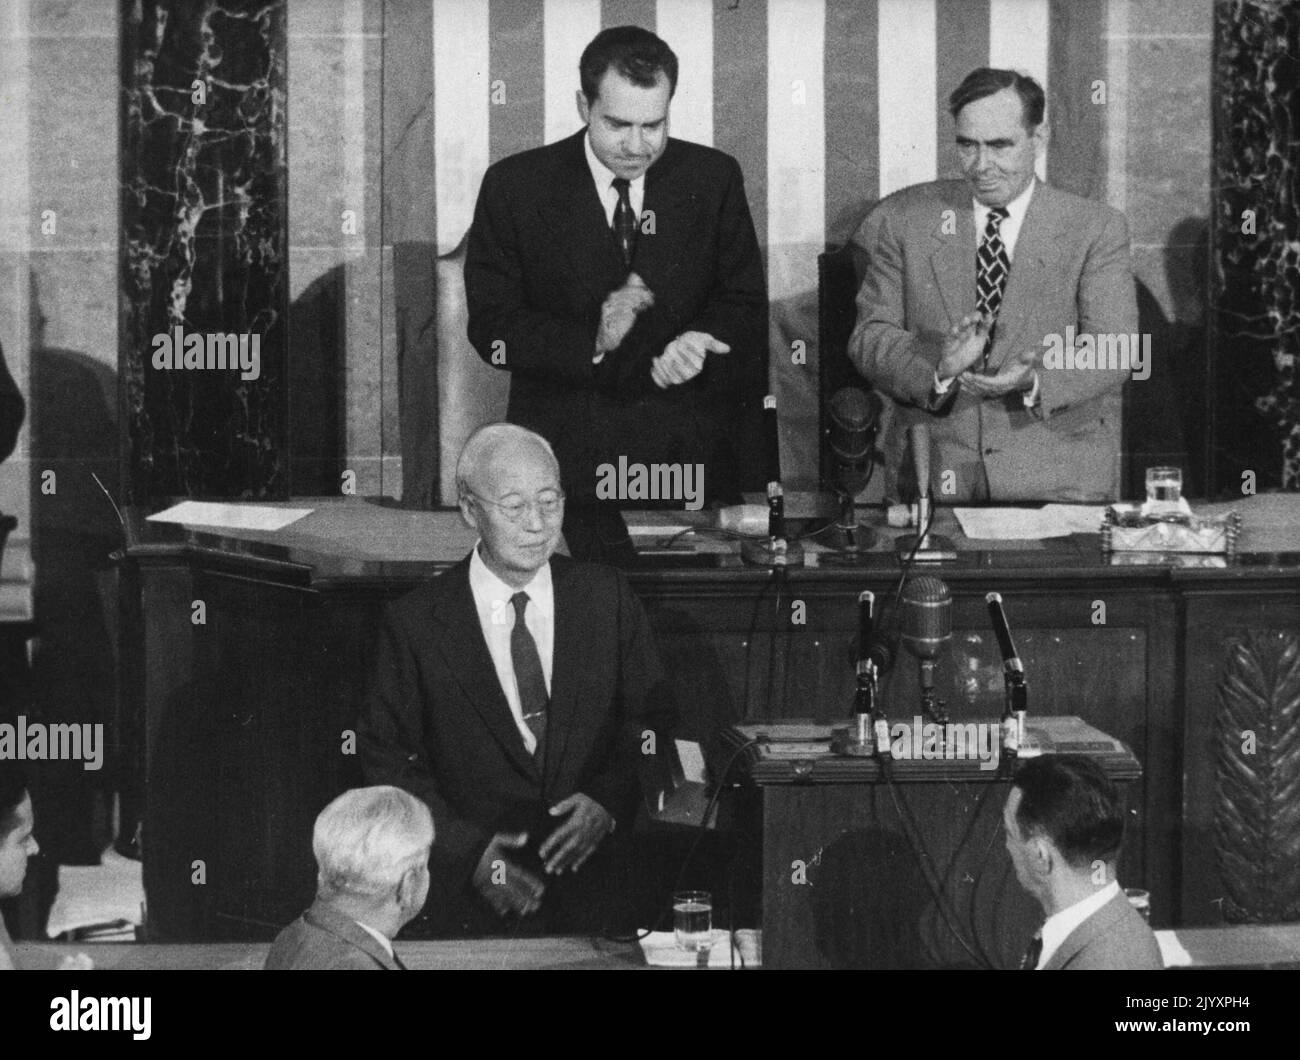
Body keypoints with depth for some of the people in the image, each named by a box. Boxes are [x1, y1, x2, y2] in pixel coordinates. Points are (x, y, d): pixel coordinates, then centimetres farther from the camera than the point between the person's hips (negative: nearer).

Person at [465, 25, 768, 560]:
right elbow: (492, 329, -3)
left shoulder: (714, 178, 5)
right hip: (567, 457, -1)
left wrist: (696, 343, -15)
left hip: (694, 455, 2)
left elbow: (746, 307, 8)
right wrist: (592, 342, -19)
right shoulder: (515, 186, -1)